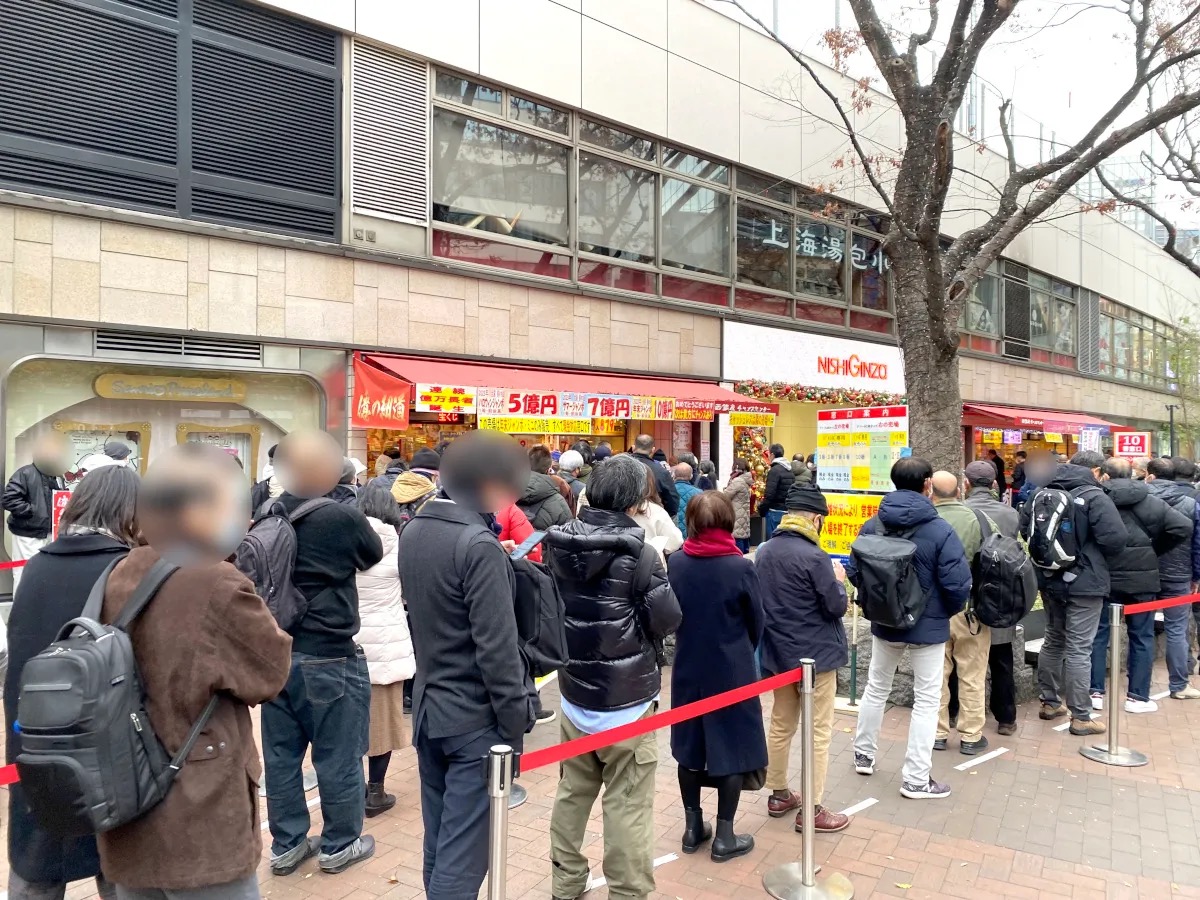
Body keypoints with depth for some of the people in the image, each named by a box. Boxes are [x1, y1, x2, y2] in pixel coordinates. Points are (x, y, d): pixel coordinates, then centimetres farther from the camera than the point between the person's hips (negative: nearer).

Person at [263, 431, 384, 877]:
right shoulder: (342, 517, -18)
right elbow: (373, 555, 1)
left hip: (276, 653, 6)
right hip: (331, 658, -5)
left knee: (281, 754, 15)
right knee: (338, 756, 10)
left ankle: (287, 844, 29)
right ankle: (339, 845, 25)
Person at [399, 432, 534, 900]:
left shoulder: (413, 532, 6)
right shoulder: (479, 544, -20)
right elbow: (496, 647, -21)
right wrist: (516, 723, -13)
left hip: (429, 708, 8)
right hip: (475, 716, -8)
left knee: (438, 844, 19)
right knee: (462, 853, -1)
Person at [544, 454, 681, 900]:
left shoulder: (558, 544, -1)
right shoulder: (637, 553, -17)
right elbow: (668, 618, -12)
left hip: (575, 692, 6)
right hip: (627, 699, -6)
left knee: (572, 792, 19)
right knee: (627, 806, 5)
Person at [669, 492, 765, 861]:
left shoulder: (676, 563, -8)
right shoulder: (741, 567, -16)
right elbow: (757, 622, -4)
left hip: (688, 667, 3)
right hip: (732, 670, -3)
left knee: (690, 745, 15)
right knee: (733, 748, 9)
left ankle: (693, 827, 25)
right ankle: (724, 836, 16)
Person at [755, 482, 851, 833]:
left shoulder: (764, 551, 2)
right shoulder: (814, 556, -21)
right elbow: (836, 606, -16)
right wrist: (838, 580, 4)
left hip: (778, 652, 7)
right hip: (815, 654, -7)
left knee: (781, 725, 17)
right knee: (818, 731, 3)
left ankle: (778, 794, 28)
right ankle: (811, 810, 8)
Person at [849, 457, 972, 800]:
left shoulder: (872, 525, -6)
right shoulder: (940, 530, -19)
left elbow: (853, 572, -2)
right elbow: (958, 584, -21)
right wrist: (949, 611, 0)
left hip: (884, 623, 4)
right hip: (928, 626, -4)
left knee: (876, 689, 22)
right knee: (926, 700, 8)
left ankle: (863, 755, 35)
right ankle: (916, 779, 13)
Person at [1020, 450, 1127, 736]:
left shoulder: (1041, 493, 5)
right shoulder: (1094, 496, -15)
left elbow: (1025, 529, 11)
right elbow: (1117, 538, -22)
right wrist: (1094, 551, -3)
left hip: (1049, 580, 7)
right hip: (1084, 582, -7)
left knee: (1053, 640, 19)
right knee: (1079, 649, -2)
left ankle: (1050, 702, 28)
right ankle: (1081, 717, 5)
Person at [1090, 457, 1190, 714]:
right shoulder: (1147, 500, -4)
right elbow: (1183, 526, -8)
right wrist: (1155, 549, 4)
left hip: (1102, 577, 0)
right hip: (1139, 577, 0)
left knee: (1099, 634, 10)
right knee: (1141, 637, 11)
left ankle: (1095, 692, 14)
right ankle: (1137, 696, 14)